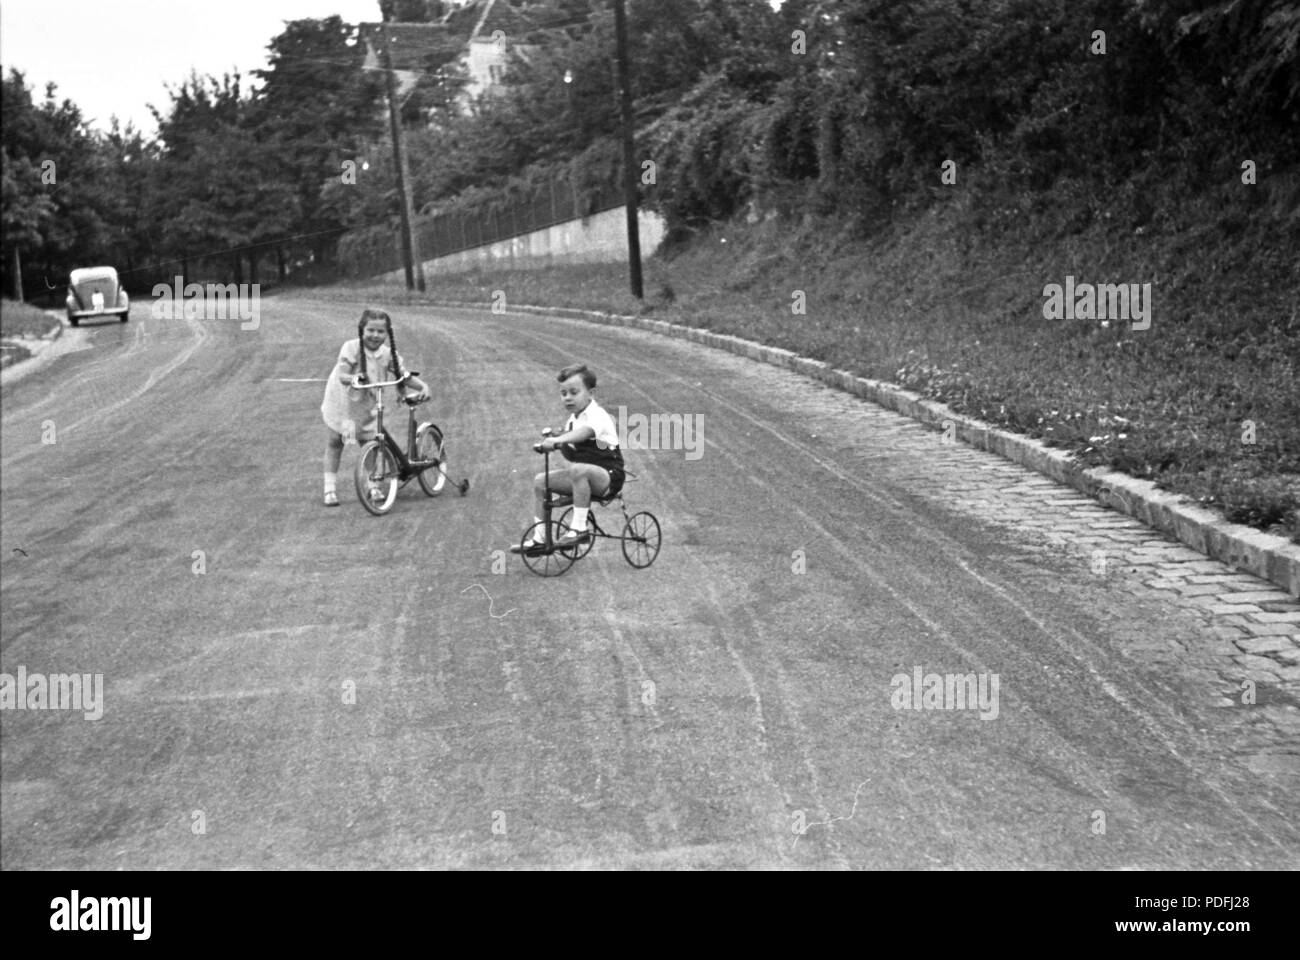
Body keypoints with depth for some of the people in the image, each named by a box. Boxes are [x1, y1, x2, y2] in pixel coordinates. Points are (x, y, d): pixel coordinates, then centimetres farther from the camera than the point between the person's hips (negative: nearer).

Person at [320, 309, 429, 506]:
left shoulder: (388, 353, -13)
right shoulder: (351, 348, -24)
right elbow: (341, 374, -32)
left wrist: (422, 386, -28)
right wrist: (352, 378, -54)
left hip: (367, 403, 2)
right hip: (343, 401, -2)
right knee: (335, 441, 4)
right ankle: (330, 489, 11)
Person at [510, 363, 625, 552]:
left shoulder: (597, 415, -19)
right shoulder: (574, 418, 10)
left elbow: (585, 432, -41)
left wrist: (557, 440, -54)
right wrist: (551, 440, 2)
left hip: (609, 478, -9)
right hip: (584, 477, 9)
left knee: (578, 470, -39)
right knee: (540, 480, 2)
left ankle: (579, 529, -29)